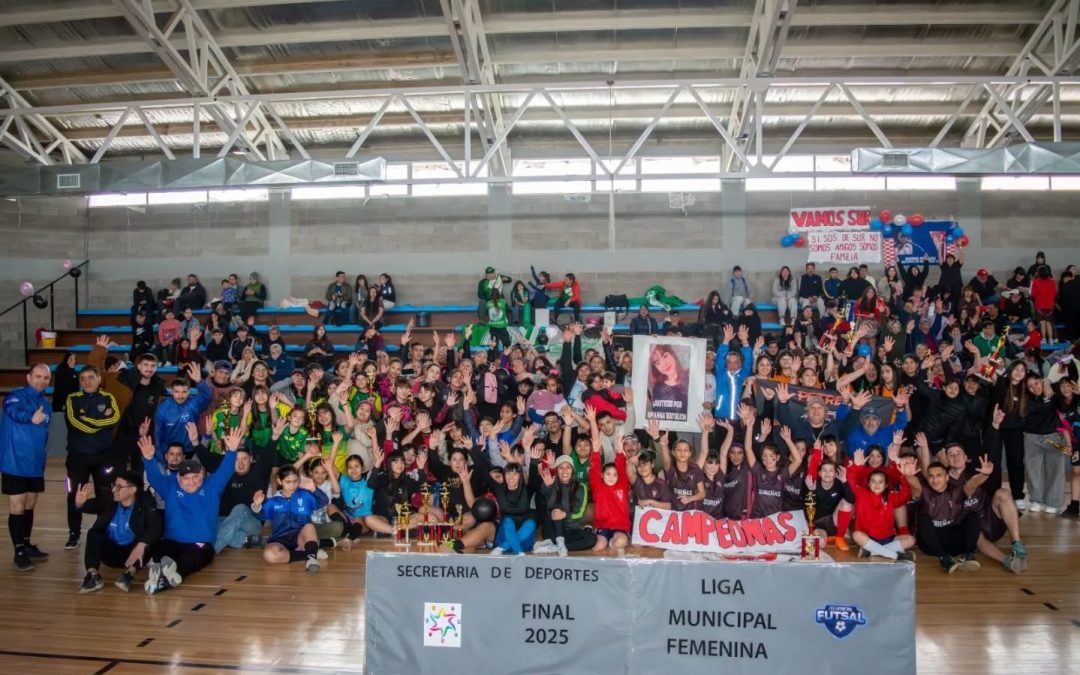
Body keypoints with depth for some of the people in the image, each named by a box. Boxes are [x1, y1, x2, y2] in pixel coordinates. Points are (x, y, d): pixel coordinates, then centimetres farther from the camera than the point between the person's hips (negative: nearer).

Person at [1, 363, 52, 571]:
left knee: (30, 507, 15)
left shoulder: (46, 405, 11)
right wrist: (30, 418, -54)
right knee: (17, 508, -1)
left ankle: (27, 545, 27)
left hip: (35, 465, 7)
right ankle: (19, 552, 7)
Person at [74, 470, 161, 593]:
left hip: (134, 552, -3)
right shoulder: (109, 501, -1)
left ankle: (130, 573, -41)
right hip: (111, 553, 3)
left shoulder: (146, 502, -12)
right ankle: (93, 576, -32)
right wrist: (80, 503, -39)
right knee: (94, 534, -20)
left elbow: (156, 527, -24)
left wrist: (141, 546, -40)